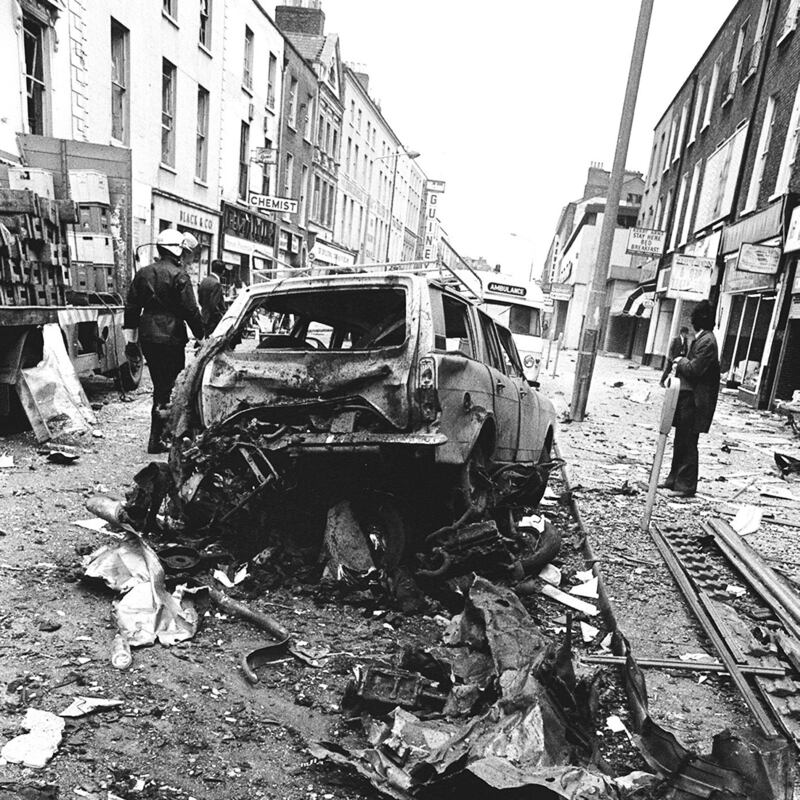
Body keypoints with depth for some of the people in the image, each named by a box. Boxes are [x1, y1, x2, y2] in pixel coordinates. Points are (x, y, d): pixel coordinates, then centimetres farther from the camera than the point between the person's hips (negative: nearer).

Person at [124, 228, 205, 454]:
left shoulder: (143, 273, 11)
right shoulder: (179, 276, -10)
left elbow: (131, 308, 12)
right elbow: (190, 311, -12)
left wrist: (130, 339, 16)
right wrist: (202, 336, -2)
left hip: (148, 338, 7)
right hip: (170, 338, -7)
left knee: (160, 385, 17)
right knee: (166, 387, -1)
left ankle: (165, 431, 27)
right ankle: (156, 439, 1)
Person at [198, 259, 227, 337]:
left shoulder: (203, 281, 9)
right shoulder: (216, 284, -19)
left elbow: (200, 300, 15)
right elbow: (213, 305, -22)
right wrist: (222, 318, -14)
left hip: (204, 318, 9)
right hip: (214, 321, -9)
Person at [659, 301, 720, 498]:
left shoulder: (707, 341, -16)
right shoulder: (701, 339, 15)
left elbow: (694, 369, -21)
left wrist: (681, 361, -5)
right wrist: (681, 364, 3)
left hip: (694, 400, -10)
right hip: (687, 396, 10)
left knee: (688, 443, -4)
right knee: (681, 441, 15)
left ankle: (686, 486, 3)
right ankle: (675, 479, 25)